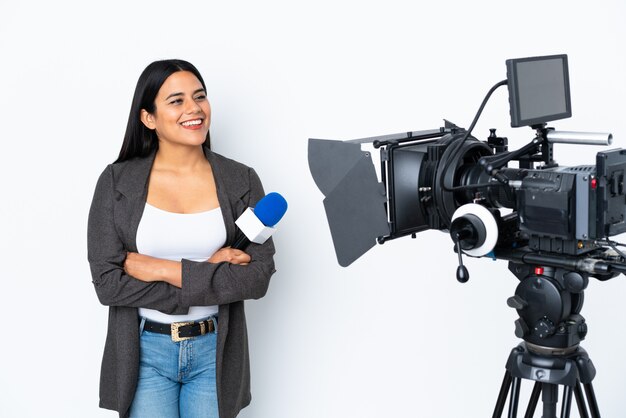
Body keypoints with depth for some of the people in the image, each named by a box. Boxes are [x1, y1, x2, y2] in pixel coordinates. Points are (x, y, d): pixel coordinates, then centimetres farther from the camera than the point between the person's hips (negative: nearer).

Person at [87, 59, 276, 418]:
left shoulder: (242, 181, -4)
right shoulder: (116, 182, -6)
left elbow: (259, 276, -10)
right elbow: (108, 283, -12)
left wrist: (165, 270, -17)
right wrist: (210, 275, -16)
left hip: (215, 351, 1)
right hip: (144, 352, -1)